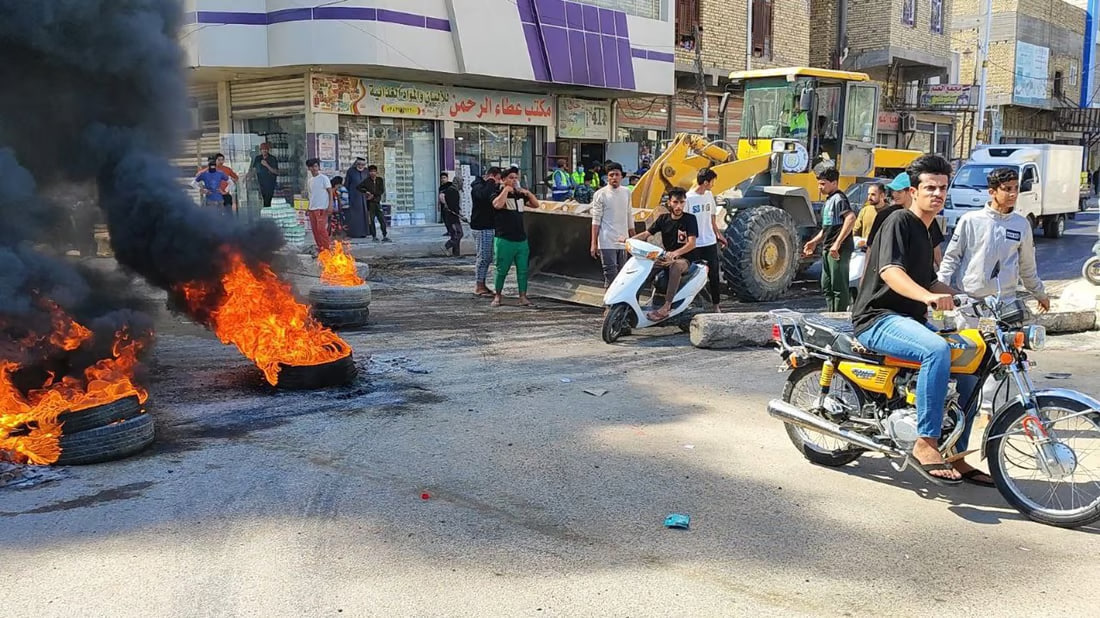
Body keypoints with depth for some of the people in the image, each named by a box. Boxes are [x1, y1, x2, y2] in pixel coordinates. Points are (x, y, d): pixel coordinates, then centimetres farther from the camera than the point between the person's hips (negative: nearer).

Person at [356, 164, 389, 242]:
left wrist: (373, 195, -10)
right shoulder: (366, 181, 1)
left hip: (378, 201, 1)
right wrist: (366, 191, -10)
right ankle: (374, 236, 8)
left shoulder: (380, 180, 5)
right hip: (370, 203, -1)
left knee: (382, 219, -3)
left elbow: (382, 191, -1)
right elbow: (358, 187, 1)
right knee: (371, 220, 0)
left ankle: (385, 236, 2)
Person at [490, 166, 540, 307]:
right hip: (504, 240, -5)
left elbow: (535, 204, 17)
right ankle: (497, 296, 16)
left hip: (521, 239, 5)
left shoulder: (520, 195, 15)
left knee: (523, 269, 5)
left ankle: (523, 297, 10)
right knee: (502, 270, 3)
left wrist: (527, 192, 4)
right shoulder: (499, 194, -3)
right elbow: (497, 205, -25)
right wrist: (506, 189, -17)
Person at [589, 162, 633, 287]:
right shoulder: (600, 194, -5)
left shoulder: (627, 192, 9)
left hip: (623, 241, 5)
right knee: (611, 273, -9)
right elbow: (596, 220, -6)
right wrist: (593, 243, -10)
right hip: (607, 242, -5)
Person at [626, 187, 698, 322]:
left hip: (684, 259, -6)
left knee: (676, 266, -40)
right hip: (666, 257, 6)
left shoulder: (690, 219, -7)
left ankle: (666, 307, -44)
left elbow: (692, 244, -18)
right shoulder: (664, 218, 8)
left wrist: (675, 253, -37)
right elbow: (647, 234, 7)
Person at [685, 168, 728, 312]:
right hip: (694, 245, -5)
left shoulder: (709, 196, 8)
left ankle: (716, 305, 15)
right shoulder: (688, 198, -11)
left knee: (714, 275, 7)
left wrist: (719, 235, 17)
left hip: (710, 242, 6)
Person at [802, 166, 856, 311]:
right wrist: (814, 241, 21)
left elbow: (851, 218, -28)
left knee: (839, 287, -6)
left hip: (838, 250, -11)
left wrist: (837, 243, -31)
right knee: (826, 287, 15)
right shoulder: (829, 200, 18)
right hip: (827, 250, 11)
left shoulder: (838, 199, -12)